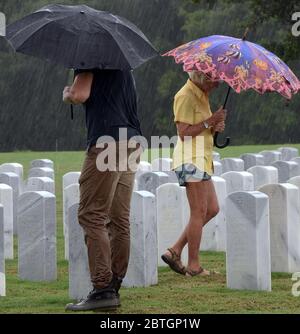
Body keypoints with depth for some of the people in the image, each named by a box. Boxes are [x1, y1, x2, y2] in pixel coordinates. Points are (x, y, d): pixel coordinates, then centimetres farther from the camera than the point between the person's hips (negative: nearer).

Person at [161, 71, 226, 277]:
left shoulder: (202, 95, 18)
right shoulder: (186, 96, -13)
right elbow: (184, 132, -19)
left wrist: (215, 126, 3)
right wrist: (209, 121, -19)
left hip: (202, 160, 10)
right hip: (191, 159, -10)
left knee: (212, 209, 10)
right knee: (199, 213, -8)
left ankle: (175, 251, 11)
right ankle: (194, 266, -4)